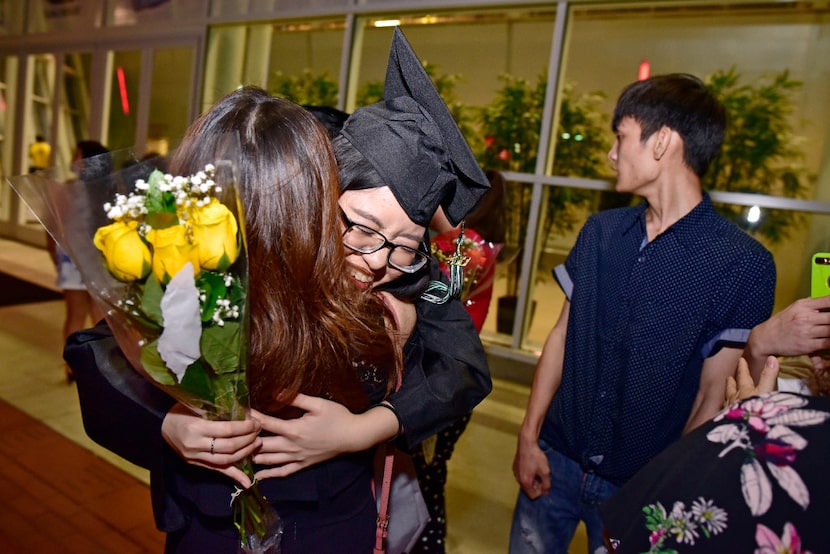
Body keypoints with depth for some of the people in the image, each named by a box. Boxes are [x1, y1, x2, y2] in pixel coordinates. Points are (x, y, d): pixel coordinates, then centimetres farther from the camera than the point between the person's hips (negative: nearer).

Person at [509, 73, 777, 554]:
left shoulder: (744, 265, -13)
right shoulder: (600, 231, -1)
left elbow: (714, 397, -11)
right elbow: (563, 333, 3)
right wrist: (529, 436, 2)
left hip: (639, 486, -3)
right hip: (555, 458, 4)